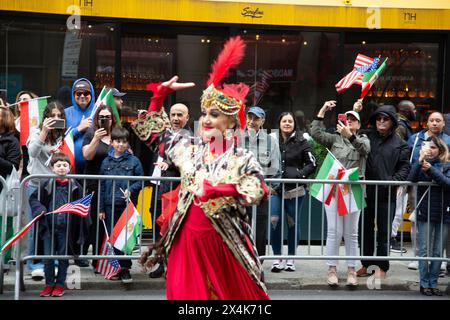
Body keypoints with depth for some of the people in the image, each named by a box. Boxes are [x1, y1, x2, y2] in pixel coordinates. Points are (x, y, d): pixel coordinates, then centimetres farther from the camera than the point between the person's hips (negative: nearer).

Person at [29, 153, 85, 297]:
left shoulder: (75, 186, 0)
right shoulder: (47, 185, 0)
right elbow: (34, 198, 4)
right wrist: (40, 209, -11)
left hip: (66, 229, -1)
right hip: (49, 227, 1)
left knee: (63, 257, 8)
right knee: (48, 257, 6)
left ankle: (60, 284, 20)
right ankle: (49, 284, 20)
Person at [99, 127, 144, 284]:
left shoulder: (134, 161, 2)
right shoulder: (106, 161, 8)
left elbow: (140, 181, 4)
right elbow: (102, 186, 9)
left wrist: (130, 190, -14)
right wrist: (101, 209, 6)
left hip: (127, 204, -2)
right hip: (110, 205, 2)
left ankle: (125, 268, 4)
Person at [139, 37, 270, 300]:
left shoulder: (243, 160, -6)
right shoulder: (189, 148, 7)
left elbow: (258, 193, -21)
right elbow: (152, 131, 17)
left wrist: (211, 189, -22)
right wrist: (162, 92, 10)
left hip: (222, 243, -3)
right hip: (187, 239, 4)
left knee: (232, 293, 6)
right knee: (186, 293, 7)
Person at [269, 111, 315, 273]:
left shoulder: (301, 141, 0)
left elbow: (312, 164, 1)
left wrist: (300, 174, -13)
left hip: (294, 189, -1)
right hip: (275, 188, 1)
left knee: (293, 223, 7)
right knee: (274, 221, -7)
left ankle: (291, 258, 20)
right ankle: (277, 258, 6)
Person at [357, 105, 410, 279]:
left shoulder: (399, 144, 3)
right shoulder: (366, 136, 5)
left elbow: (404, 167, 3)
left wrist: (394, 180, -13)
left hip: (386, 194, -2)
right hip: (366, 192, 2)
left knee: (383, 232, 5)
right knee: (365, 230, 11)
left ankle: (382, 267, 18)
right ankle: (366, 265, 25)